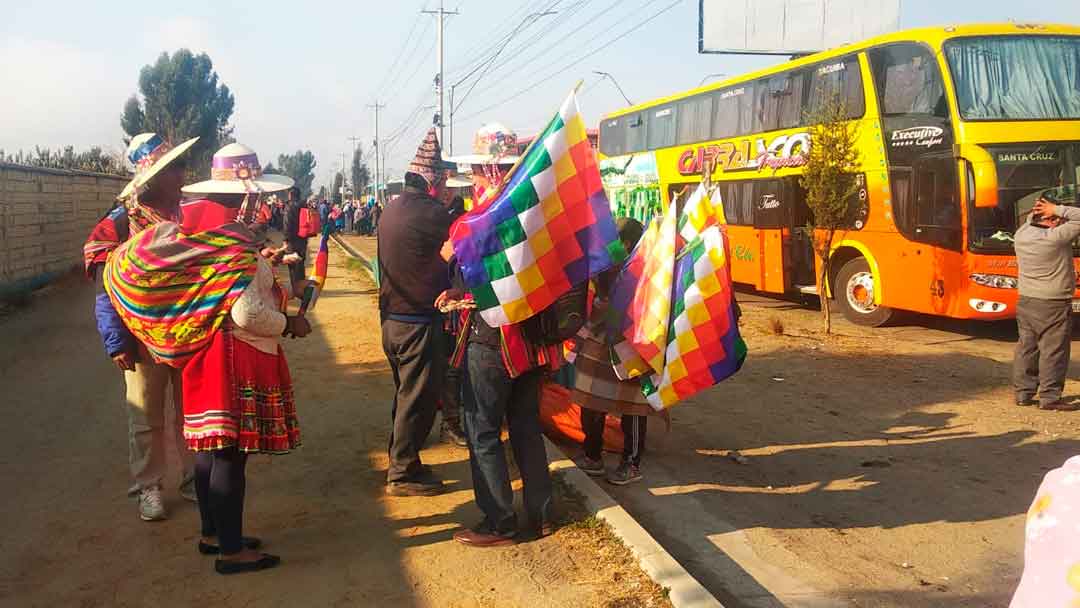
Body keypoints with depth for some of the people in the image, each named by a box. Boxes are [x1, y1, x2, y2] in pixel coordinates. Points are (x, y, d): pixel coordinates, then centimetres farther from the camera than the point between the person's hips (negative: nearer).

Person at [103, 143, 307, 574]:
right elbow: (248, 315, -26)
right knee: (231, 453, -2)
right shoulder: (236, 243, -20)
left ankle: (213, 533, 30)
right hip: (236, 358, -9)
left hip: (205, 352, 9)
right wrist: (289, 324, -11)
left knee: (210, 445, 17)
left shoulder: (197, 232, 6)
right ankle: (231, 551, 6)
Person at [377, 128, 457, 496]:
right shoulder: (430, 214, -19)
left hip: (392, 317, 9)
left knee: (406, 393, 20)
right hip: (420, 321, -9)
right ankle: (403, 473, 10)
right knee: (418, 398, 2)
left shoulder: (393, 210, 8)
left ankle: (401, 461, 31)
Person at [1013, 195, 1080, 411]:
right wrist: (1057, 209, -10)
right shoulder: (1055, 238, -18)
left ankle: (1023, 393, 18)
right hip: (1052, 304, -7)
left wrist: (1036, 213, 8)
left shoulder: (1021, 235, 2)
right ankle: (1050, 397, 3)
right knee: (1053, 350, 0)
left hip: (1025, 301, 7)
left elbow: (1030, 223, 24)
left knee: (1026, 347, 12)